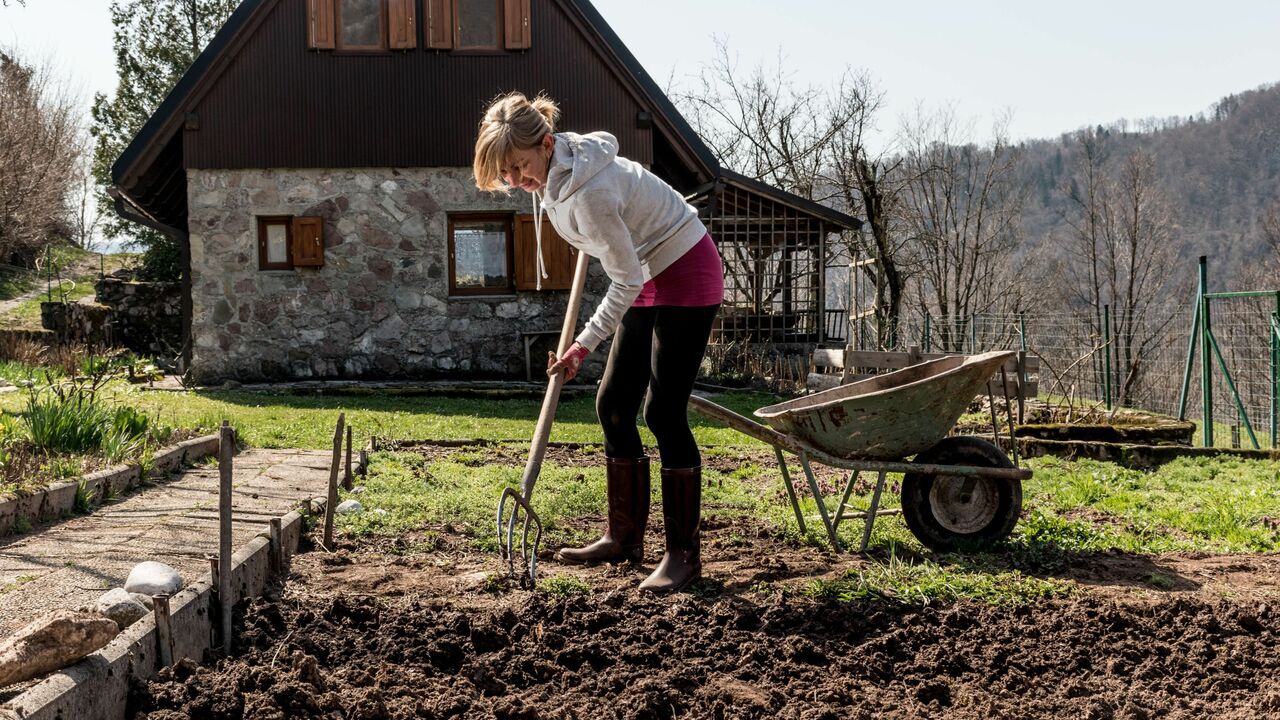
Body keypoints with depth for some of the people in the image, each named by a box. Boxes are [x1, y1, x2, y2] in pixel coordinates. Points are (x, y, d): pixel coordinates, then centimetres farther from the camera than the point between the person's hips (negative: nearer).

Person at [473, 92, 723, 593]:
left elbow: (624, 281, -24)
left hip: (686, 275, -10)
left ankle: (683, 554, -5)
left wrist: (584, 345, -20)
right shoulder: (555, 169, -5)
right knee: (614, 404, 6)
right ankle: (624, 538, 15)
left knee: (663, 411, -13)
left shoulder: (590, 193, -32)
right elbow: (608, 141, 18)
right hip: (649, 279, 10)